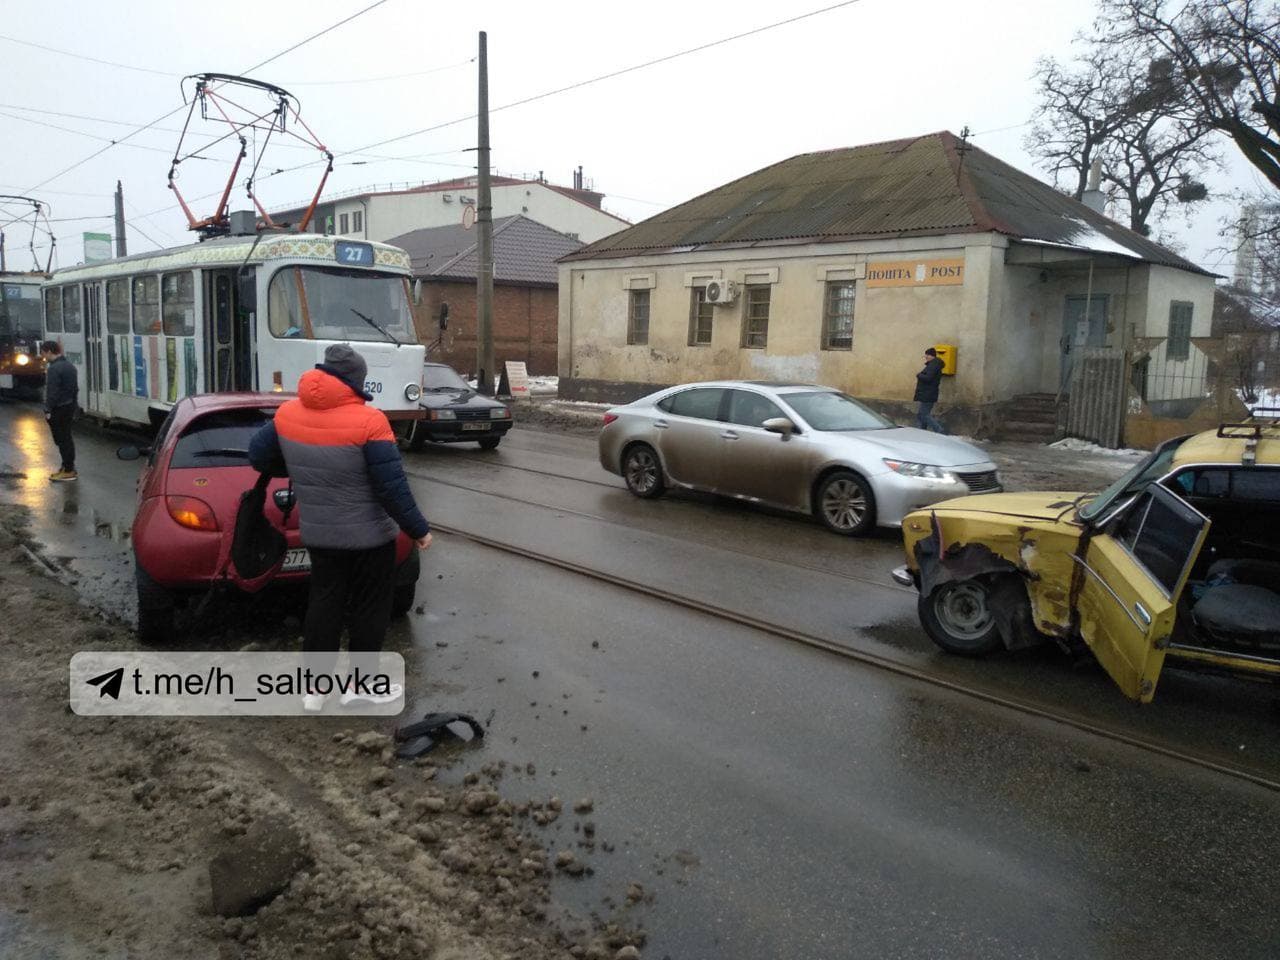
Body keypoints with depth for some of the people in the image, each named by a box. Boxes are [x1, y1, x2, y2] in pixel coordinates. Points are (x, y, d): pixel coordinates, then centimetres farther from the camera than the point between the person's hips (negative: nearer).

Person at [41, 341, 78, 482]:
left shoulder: (54, 368, -18)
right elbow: (75, 388, 18)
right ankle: (69, 468, 23)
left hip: (58, 409, -9)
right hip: (69, 407, 9)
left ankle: (68, 471, -1)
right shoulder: (69, 365, 12)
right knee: (67, 438, 16)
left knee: (62, 440, -4)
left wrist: (48, 410, -16)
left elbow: (52, 392, -21)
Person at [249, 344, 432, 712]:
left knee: (324, 603, 16)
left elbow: (258, 456, 11)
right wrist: (418, 529, -10)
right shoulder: (368, 421, -20)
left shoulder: (287, 414, -2)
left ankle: (314, 686, 22)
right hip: (369, 536, -5)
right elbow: (392, 487, -20)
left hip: (317, 534, 5)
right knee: (369, 608, 10)